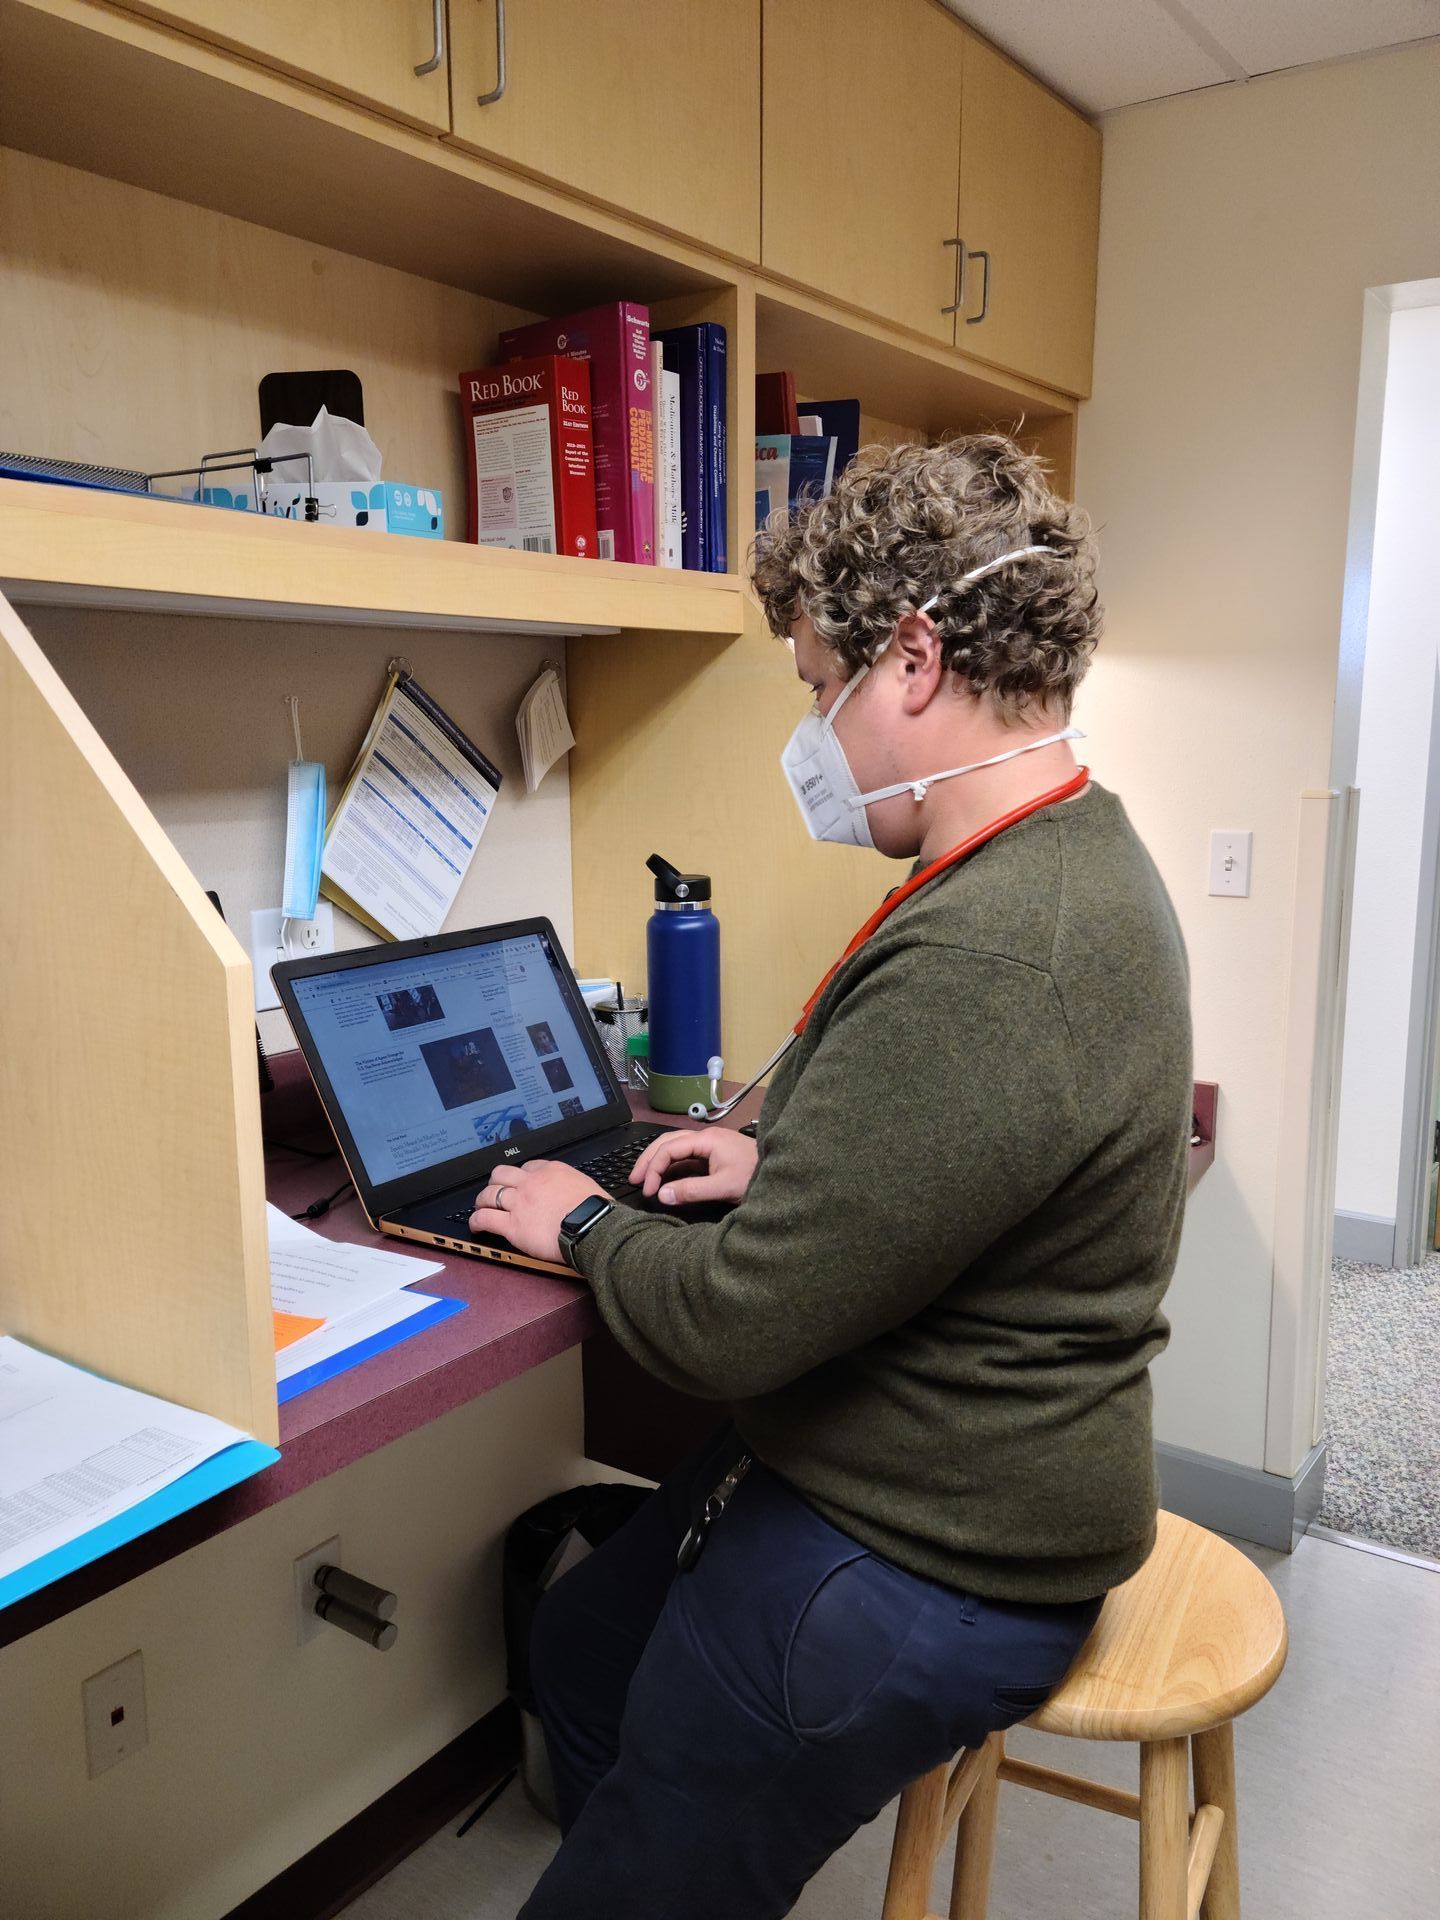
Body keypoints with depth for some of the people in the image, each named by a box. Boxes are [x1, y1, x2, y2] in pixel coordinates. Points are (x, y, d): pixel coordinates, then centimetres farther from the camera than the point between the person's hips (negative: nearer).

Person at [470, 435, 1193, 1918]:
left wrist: (585, 1226, -8)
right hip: (943, 1484, 10)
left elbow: (732, 1324, -27)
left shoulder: (978, 959, -34)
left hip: (914, 1577, -10)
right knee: (573, 1645, 25)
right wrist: (788, 1162, 4)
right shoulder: (1083, 856, 2)